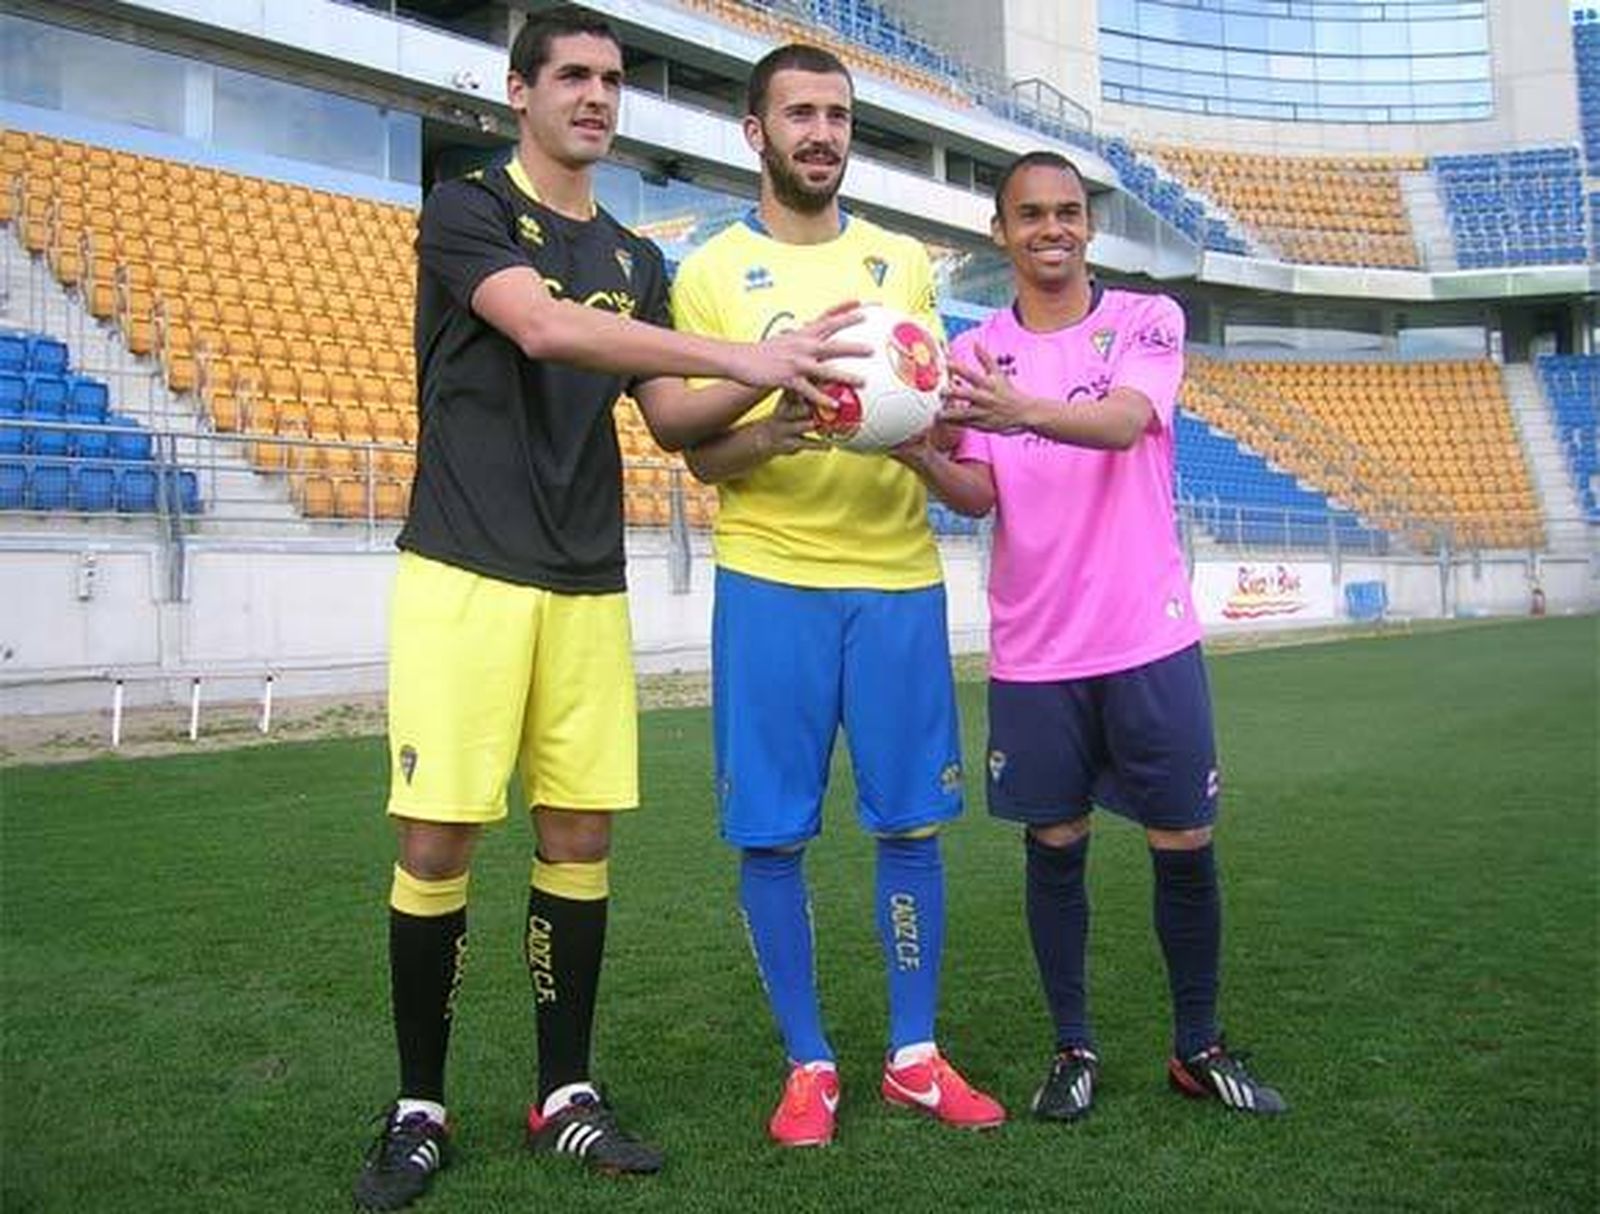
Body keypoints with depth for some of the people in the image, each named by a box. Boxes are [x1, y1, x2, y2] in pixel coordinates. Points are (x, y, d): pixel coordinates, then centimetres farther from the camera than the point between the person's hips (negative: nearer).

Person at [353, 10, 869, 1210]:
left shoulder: (637, 261, 19)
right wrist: (738, 354, -25)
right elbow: (545, 327, -19)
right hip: (467, 574, -5)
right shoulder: (467, 210, 1)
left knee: (581, 838, 5)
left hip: (590, 585, 5)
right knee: (437, 842, -5)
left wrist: (770, 383, -8)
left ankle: (566, 1097, 19)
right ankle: (419, 1110, 14)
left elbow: (670, 418, 11)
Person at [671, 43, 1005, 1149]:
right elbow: (703, 456, 0)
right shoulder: (708, 274, 4)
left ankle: (916, 1055, 22)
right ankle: (809, 1063, 19)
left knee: (911, 822, 6)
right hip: (771, 578, -2)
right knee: (771, 832, 1)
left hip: (899, 575, 3)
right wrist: (770, 434, -22)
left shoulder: (904, 261, 13)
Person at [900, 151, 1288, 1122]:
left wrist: (1023, 410, -39)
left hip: (1152, 637, -1)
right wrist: (924, 456, -23)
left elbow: (1124, 421, -19)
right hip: (1034, 649, 1)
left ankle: (1200, 1048, 23)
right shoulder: (975, 353, 7)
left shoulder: (1148, 319, 1)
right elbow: (979, 496, -1)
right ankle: (1074, 1049, 23)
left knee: (1186, 844, 5)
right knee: (1055, 847, 7)